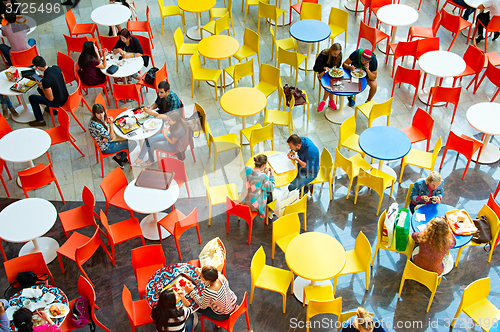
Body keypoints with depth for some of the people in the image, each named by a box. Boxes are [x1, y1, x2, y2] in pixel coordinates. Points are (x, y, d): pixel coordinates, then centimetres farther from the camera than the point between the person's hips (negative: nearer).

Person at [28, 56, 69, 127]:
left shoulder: (45, 80, -32)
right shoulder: (56, 67, -11)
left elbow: (51, 99, -22)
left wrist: (41, 87, -9)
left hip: (58, 103, -7)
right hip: (66, 96, 7)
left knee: (32, 98, 11)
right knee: (40, 89, 27)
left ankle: (40, 121, 23)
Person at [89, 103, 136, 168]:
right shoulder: (97, 126, -37)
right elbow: (111, 137, -25)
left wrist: (107, 138, -18)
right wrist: (110, 124, -30)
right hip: (107, 147, -9)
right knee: (133, 143, -5)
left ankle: (119, 156, 24)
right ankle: (119, 158, 19)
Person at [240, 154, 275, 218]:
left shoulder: (247, 169, -16)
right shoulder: (263, 177, -28)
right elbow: (271, 188, -9)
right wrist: (271, 174, 2)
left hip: (244, 201, 5)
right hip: (255, 206, -5)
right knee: (269, 193, 24)